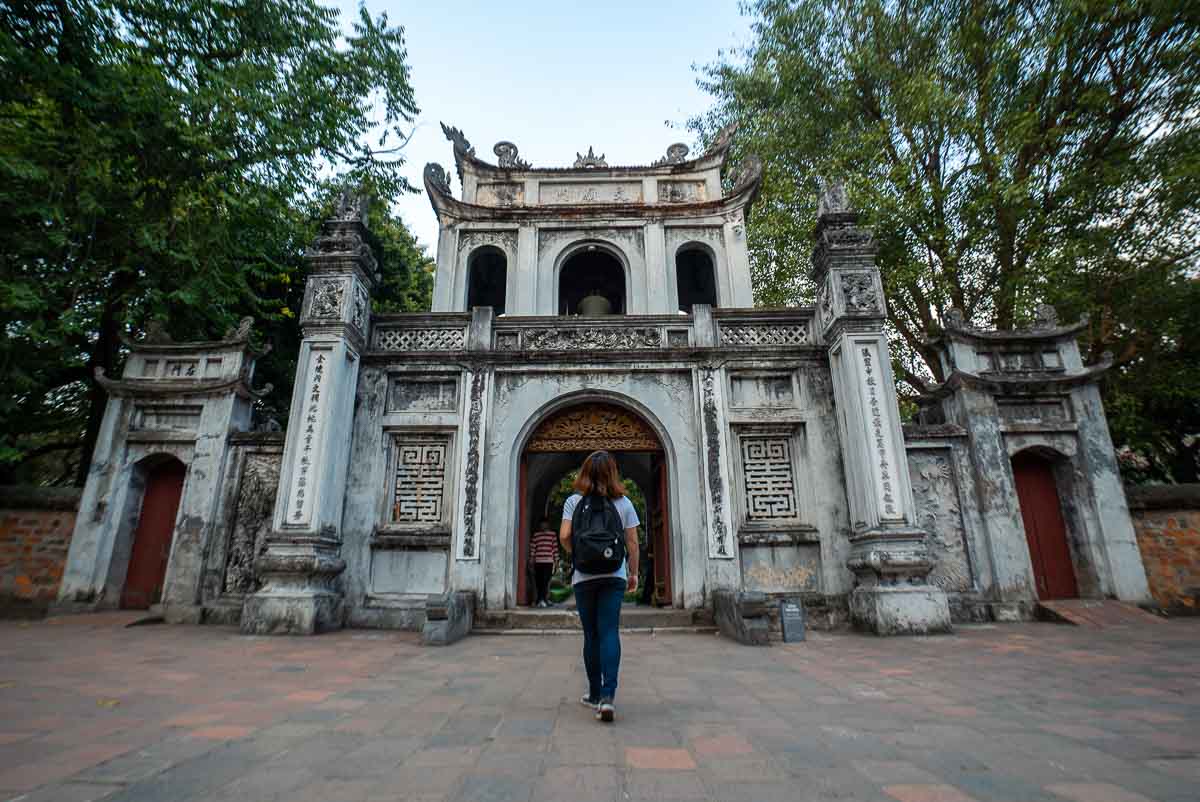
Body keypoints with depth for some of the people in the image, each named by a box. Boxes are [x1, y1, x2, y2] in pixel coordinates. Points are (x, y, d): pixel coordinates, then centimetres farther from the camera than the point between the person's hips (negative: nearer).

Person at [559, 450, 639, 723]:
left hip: (584, 577, 0)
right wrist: (634, 573, 13)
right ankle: (607, 695, -13)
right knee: (609, 632, -2)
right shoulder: (623, 502, 2)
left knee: (591, 634, 10)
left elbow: (564, 537, -9)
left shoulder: (574, 501, -1)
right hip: (615, 575, 0)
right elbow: (633, 542, 3)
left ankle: (595, 694, 21)